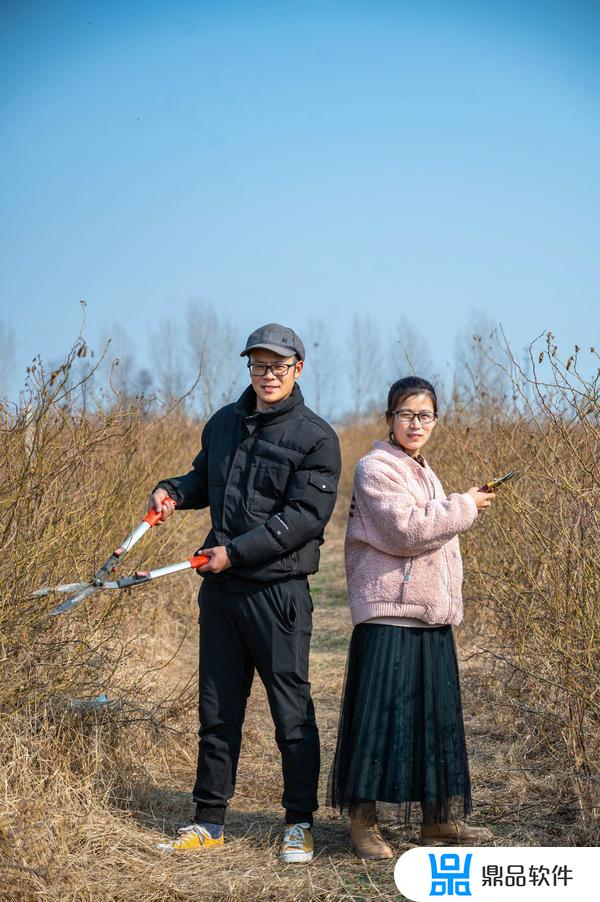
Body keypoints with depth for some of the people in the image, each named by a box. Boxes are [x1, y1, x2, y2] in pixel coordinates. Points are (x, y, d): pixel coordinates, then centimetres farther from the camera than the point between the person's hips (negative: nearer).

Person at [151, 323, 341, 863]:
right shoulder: (224, 423, 12)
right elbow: (205, 478, 27)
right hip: (220, 588, 6)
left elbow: (305, 516, -14)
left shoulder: (315, 437, -6)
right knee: (218, 709, 12)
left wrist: (235, 552, -17)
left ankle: (300, 823, 13)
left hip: (278, 590, -6)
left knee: (292, 711, 1)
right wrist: (175, 491, 4)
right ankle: (209, 820, 22)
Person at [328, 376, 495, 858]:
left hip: (431, 617, 9)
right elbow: (405, 529, -20)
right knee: (380, 713, -7)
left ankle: (437, 819, 20)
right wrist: (463, 507, -12)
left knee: (436, 715, 11)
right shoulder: (376, 468, -8)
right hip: (389, 615, -9)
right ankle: (363, 822, 1)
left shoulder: (424, 473, 20)